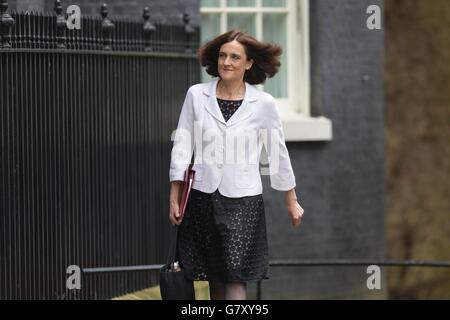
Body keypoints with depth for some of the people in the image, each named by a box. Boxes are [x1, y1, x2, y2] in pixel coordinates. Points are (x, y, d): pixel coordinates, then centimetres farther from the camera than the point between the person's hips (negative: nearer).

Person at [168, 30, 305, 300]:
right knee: (214, 279, 8)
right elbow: (182, 146, 4)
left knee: (235, 277, -10)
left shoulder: (263, 103, -1)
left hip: (242, 199, -2)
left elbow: (278, 153, 8)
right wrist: (175, 197, 1)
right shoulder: (196, 95, 2)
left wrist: (292, 201, 13)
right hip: (202, 197, 2)